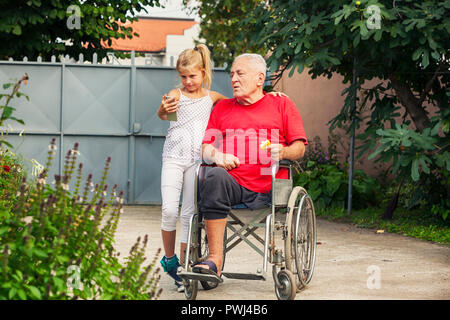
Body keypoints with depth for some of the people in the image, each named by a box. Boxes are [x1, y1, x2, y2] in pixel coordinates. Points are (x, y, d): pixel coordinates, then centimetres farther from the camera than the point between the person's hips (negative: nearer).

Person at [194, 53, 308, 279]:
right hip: (233, 184, 1)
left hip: (268, 192, -1)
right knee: (215, 176, -32)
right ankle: (214, 260, -35)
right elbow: (205, 148, 17)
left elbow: (300, 148, 10)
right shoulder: (222, 108, 24)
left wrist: (283, 152, -12)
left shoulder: (282, 105, 17)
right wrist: (217, 156, -6)